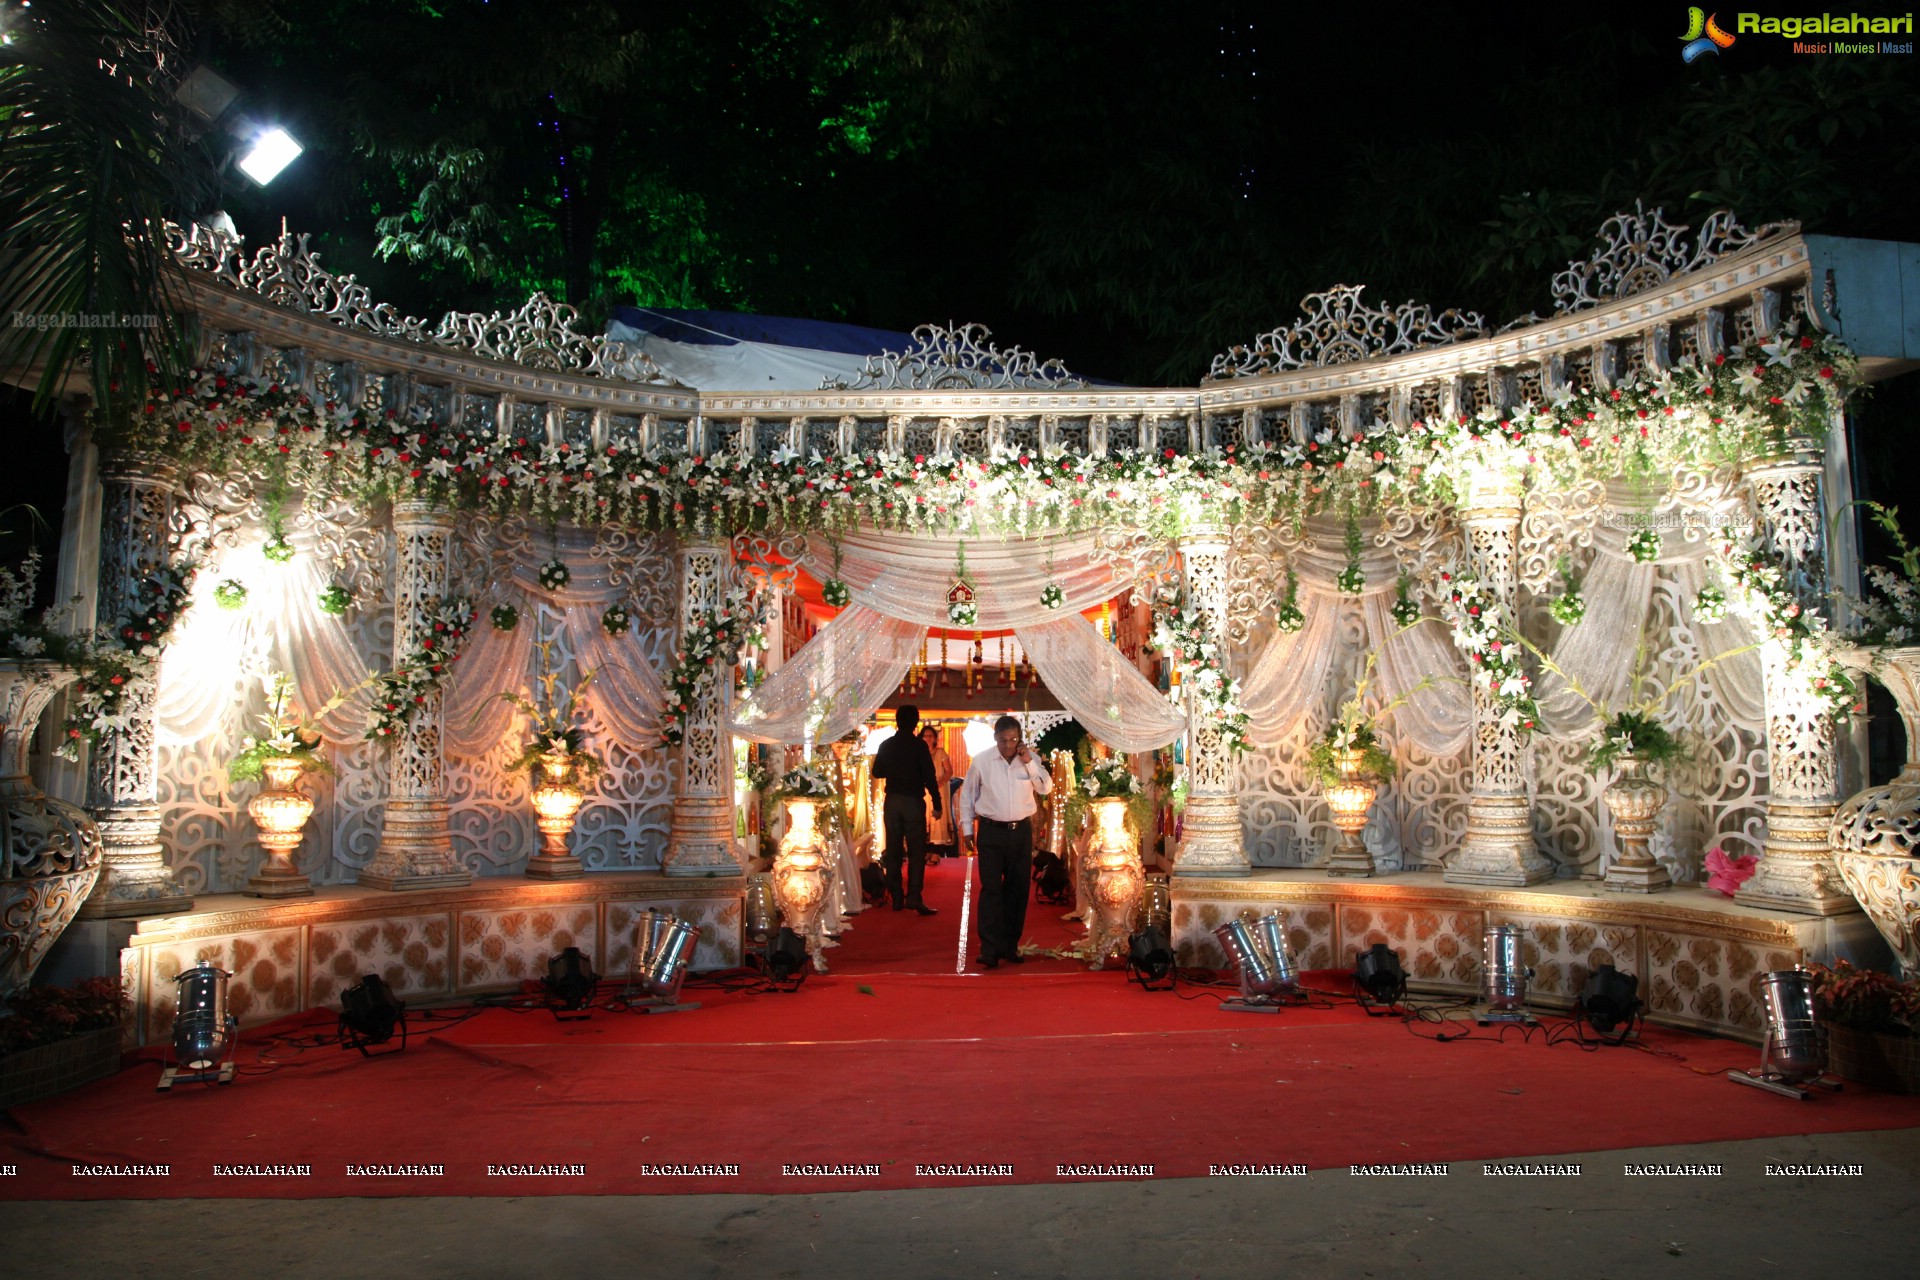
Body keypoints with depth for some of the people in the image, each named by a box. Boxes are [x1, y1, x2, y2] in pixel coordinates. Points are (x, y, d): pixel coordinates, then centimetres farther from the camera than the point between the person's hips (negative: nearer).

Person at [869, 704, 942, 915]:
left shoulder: (886, 745, 3)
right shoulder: (919, 746, -9)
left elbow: (877, 772, 11)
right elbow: (929, 776, -12)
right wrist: (937, 804, -7)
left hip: (892, 801, 4)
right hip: (913, 801, -4)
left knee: (893, 850, 10)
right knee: (916, 851, -1)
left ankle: (896, 897, 12)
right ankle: (914, 897, -10)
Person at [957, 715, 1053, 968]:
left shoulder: (1029, 758, 1)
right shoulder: (981, 761, -3)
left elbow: (1046, 788, -3)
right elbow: (968, 794, 5)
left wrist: (1029, 763, -13)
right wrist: (967, 829, 5)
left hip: (1021, 831, 2)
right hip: (991, 831, -2)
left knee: (1018, 890, 8)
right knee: (991, 889, -7)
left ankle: (1010, 945, 19)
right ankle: (990, 950, -5)